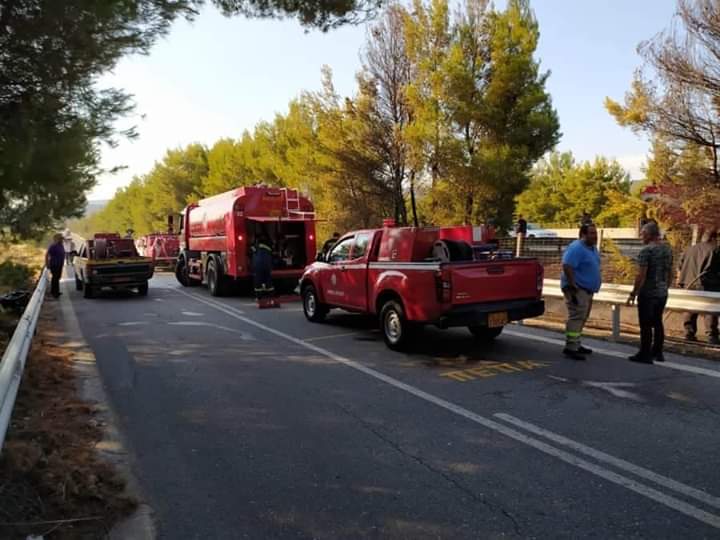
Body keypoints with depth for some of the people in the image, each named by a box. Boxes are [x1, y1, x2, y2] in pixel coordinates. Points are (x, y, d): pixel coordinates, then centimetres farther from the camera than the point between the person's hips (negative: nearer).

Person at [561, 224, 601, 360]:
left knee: (581, 318, 15)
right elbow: (567, 266, -27)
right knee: (576, 317, -14)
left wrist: (595, 285, 17)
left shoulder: (593, 248, 13)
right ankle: (570, 347, -14)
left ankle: (576, 345, 25)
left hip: (587, 289, 10)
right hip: (577, 289, -10)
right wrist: (573, 285, -27)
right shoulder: (576, 248, -18)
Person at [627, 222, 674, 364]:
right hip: (662, 293, 8)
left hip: (647, 293, -8)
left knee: (646, 325, -1)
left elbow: (641, 275, -18)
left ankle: (645, 354, 3)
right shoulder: (667, 249, 8)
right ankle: (657, 352, 23)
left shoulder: (646, 250, -16)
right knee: (657, 322, 16)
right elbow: (670, 273, 15)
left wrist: (633, 293, -12)